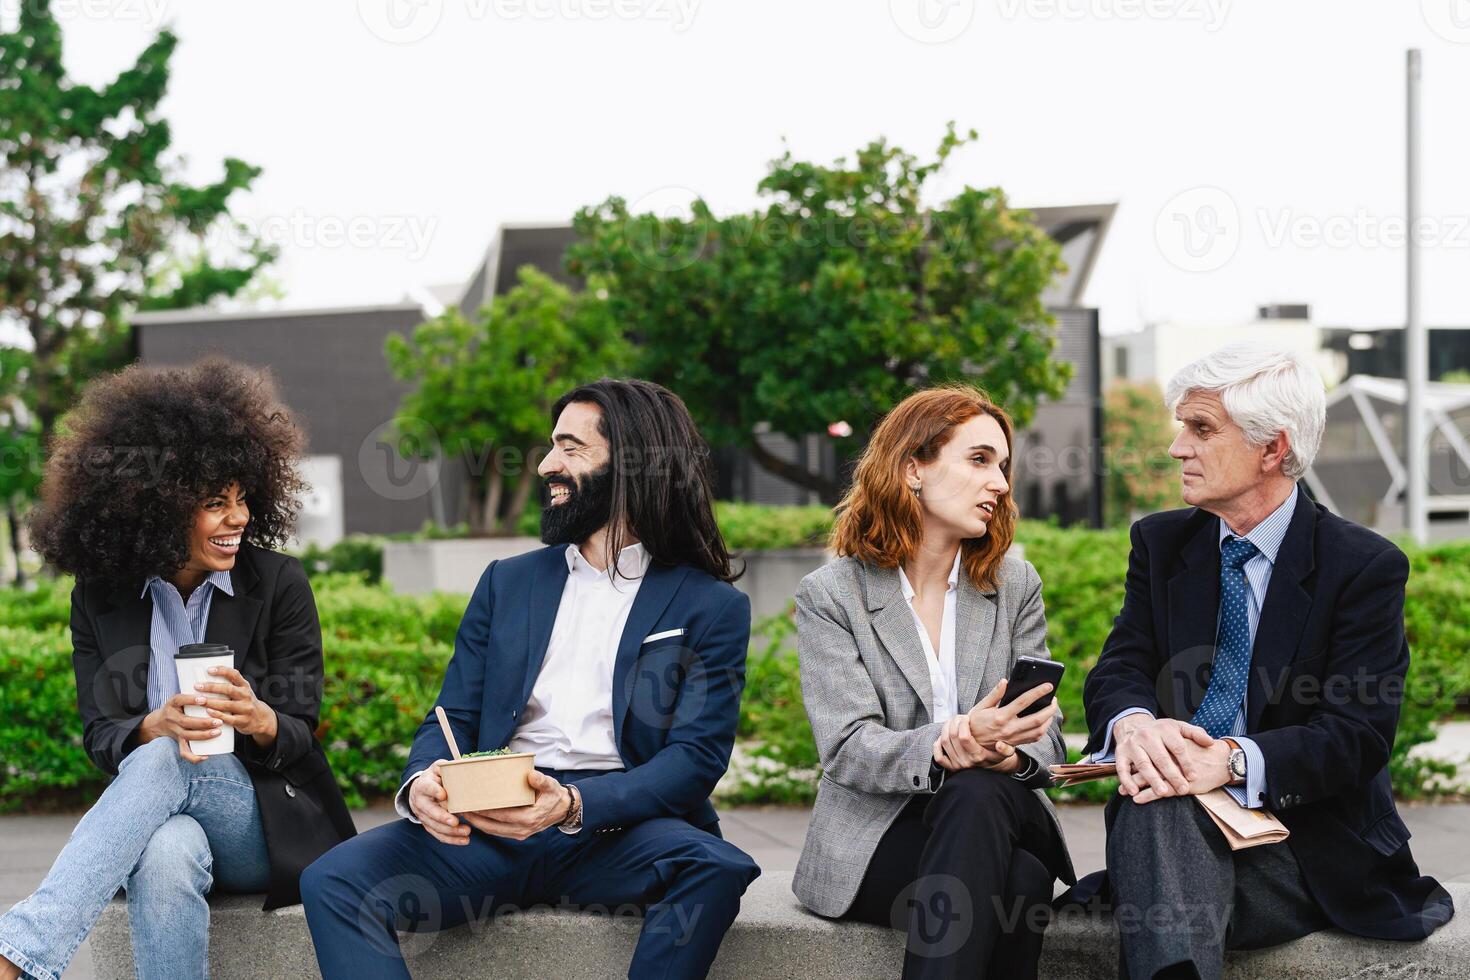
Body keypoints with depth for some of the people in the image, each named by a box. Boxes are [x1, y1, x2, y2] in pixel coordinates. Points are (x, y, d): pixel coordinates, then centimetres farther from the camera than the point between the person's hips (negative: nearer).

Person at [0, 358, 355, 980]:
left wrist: (258, 720, -27)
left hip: (268, 826, -1)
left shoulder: (279, 584, -1)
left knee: (165, 761, -35)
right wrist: (156, 727, -24)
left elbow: (301, 735, -1)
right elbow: (99, 738, 0)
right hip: (157, 814, 1)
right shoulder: (99, 599, 4)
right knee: (166, 857, -39)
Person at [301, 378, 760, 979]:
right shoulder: (507, 583, 22)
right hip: (490, 827, 3)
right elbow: (452, 720, 16)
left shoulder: (712, 607, 8)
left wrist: (574, 804, -22)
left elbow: (696, 756, -3)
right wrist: (421, 784, -10)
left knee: (715, 867, -35)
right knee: (332, 880, -22)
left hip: (617, 824, -3)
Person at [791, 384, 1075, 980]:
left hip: (1001, 810, 3)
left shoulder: (1016, 585, 12)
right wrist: (944, 747, -31)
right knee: (1019, 878, -34)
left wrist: (1008, 753, -21)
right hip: (875, 837, -3)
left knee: (975, 796, -34)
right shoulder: (830, 595, 1)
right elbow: (847, 749, -10)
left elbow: (1044, 731, 5)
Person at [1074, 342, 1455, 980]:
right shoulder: (1161, 543, 12)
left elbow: (1359, 733, -13)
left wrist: (1233, 760, -30)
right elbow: (1119, 670, 2)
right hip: (1174, 827, 4)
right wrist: (1133, 724, -24)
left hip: (1313, 849, -4)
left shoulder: (1367, 566, -4)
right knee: (1153, 804, -34)